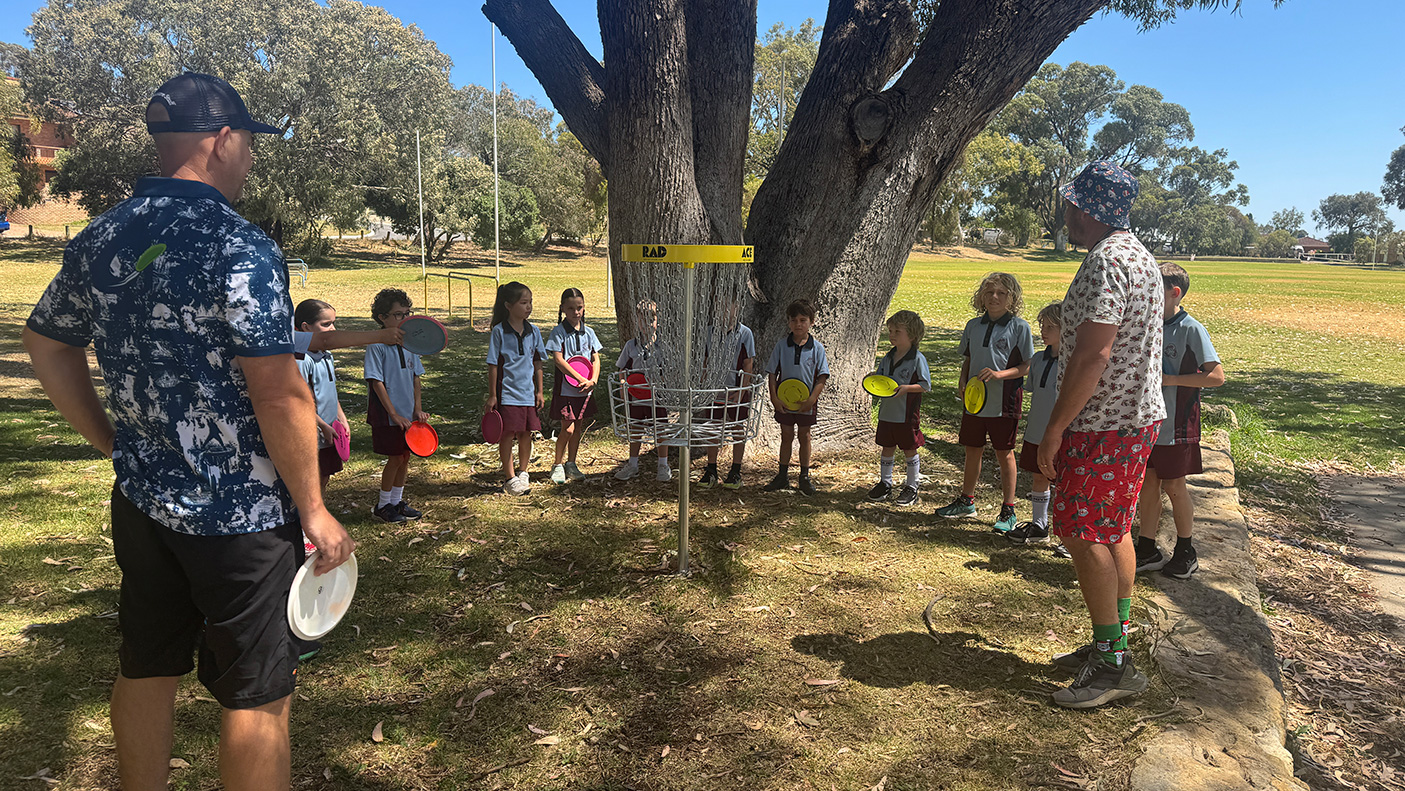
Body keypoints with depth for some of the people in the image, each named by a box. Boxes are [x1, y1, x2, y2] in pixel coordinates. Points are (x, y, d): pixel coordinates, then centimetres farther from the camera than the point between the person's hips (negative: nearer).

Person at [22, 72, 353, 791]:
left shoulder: (98, 239, 6)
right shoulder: (237, 247, -18)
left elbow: (45, 343, 17)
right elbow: (279, 394, -22)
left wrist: (117, 445, 19)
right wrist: (314, 510, -13)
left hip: (140, 500, 8)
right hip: (238, 515, -8)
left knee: (145, 669, 21)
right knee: (257, 693, 5)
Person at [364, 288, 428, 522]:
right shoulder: (377, 346, -13)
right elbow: (377, 383, -14)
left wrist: (417, 409, 3)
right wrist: (394, 414, -16)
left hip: (408, 414, 6)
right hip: (387, 415, -6)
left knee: (405, 458, 12)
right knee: (395, 458, -1)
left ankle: (397, 501, 27)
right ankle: (382, 505, 16)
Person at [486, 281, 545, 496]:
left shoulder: (533, 331, 5)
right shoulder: (499, 332, -7)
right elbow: (493, 365, -4)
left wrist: (539, 391, 10)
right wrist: (492, 395, -5)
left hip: (528, 392, 4)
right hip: (507, 392, -4)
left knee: (526, 434, 9)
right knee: (507, 435, 1)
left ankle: (522, 473, 26)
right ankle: (509, 478, 13)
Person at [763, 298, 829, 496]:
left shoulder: (817, 348, -6)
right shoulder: (781, 345, -3)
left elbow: (822, 377, -6)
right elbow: (772, 373, 0)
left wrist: (811, 400, -15)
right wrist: (774, 398, -9)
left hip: (806, 402, -1)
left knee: (804, 436, 9)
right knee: (786, 436, 10)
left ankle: (804, 477, 21)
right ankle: (782, 476, 21)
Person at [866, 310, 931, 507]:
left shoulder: (918, 359, -11)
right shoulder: (888, 357, 8)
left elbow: (926, 385, -10)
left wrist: (906, 388, -23)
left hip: (907, 414, -5)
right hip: (887, 412, 6)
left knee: (910, 450, 7)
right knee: (887, 448, 13)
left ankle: (911, 487, 19)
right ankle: (885, 484, 27)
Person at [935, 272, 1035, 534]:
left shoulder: (1019, 327, -7)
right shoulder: (973, 326, 8)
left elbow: (1026, 366, -7)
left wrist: (999, 374, -21)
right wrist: (962, 381, 0)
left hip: (1004, 402, -5)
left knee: (1005, 454, 4)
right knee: (972, 451, 15)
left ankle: (1008, 511, 15)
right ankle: (966, 501, 30)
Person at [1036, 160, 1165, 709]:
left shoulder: (1105, 262, -19)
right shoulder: (1139, 255, 16)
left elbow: (1094, 355, -26)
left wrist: (1054, 429, -22)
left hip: (1102, 424, -11)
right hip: (1139, 416, 11)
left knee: (1082, 535, -5)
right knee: (1112, 531, 16)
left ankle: (1113, 665, 1)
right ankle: (1115, 644, 26)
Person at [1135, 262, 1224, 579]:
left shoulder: (1190, 329, -13)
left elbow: (1217, 376, -17)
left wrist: (1169, 379, -21)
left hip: (1176, 424, -6)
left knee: (1173, 485, 5)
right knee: (1148, 484, 10)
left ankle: (1186, 553, 22)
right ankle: (1147, 550, 20)